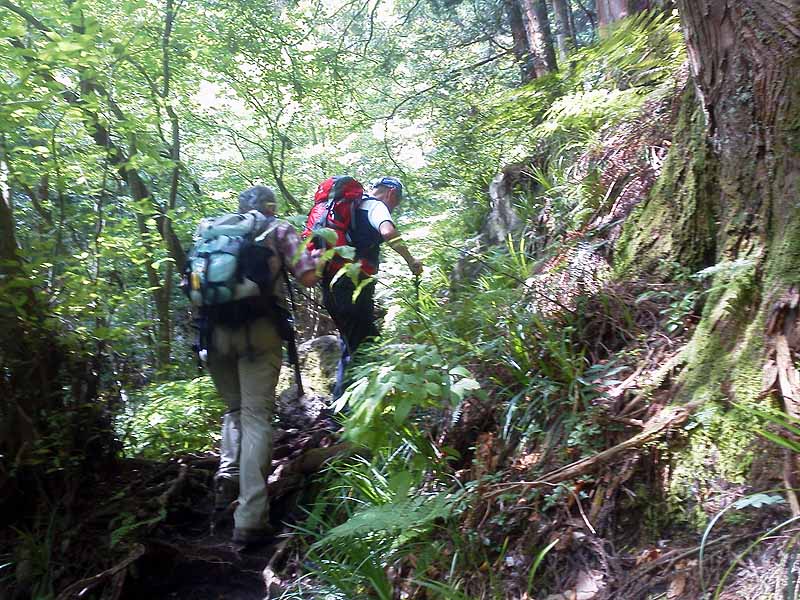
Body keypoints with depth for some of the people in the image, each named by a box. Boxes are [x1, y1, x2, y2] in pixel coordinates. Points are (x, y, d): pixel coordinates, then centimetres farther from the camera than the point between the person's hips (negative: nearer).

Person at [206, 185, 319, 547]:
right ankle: (250, 519, -10)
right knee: (256, 416, -4)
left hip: (215, 329, 4)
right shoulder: (278, 229, 12)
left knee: (234, 407, 24)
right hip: (258, 330, -3)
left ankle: (227, 479, 6)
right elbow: (308, 278, 4)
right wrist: (315, 254, 22)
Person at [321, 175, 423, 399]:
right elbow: (388, 232, -24)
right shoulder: (376, 206, -2)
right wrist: (411, 261, -16)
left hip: (332, 284, 9)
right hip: (353, 285, -9)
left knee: (351, 344, 19)